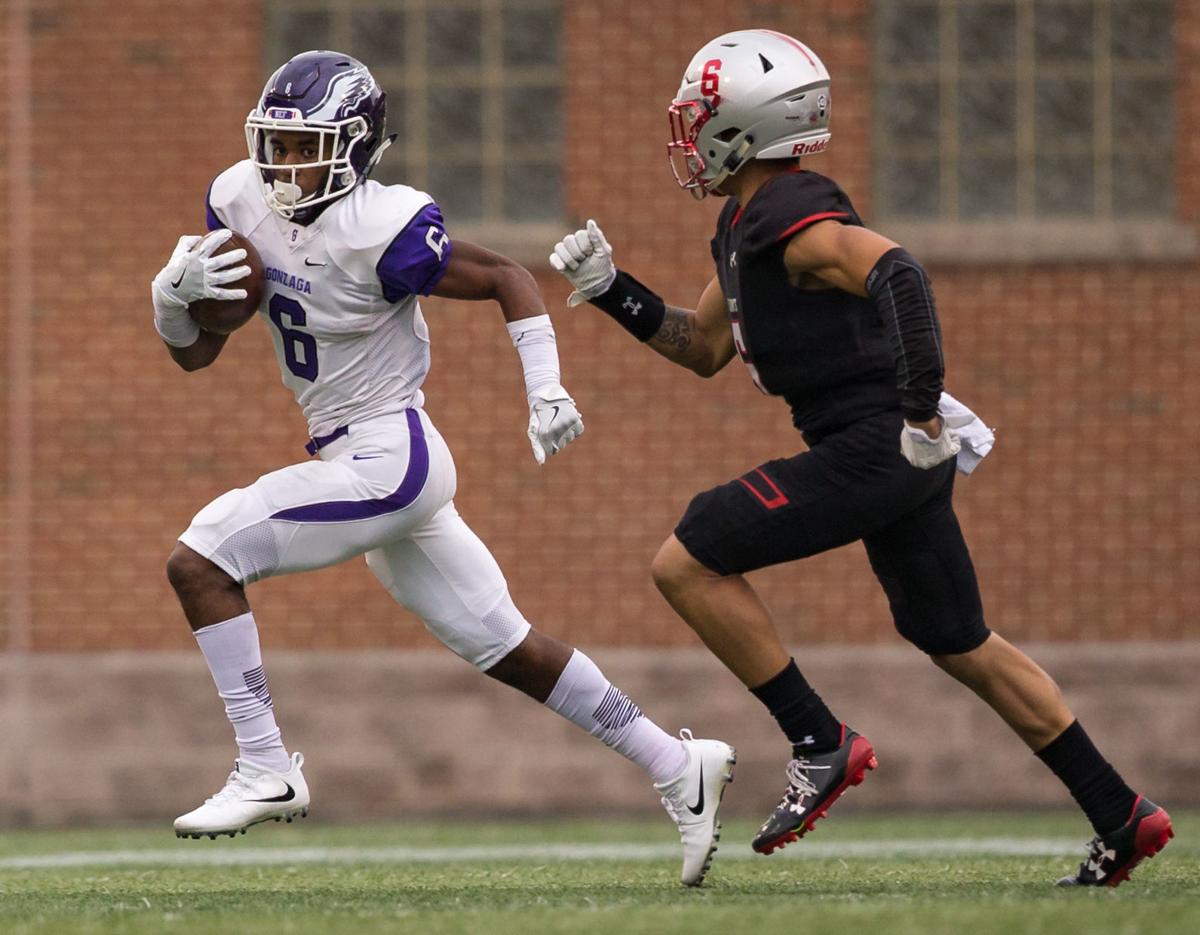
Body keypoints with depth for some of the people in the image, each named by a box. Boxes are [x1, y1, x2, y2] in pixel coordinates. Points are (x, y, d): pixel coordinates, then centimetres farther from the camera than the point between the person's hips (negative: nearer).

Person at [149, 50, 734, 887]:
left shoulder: (381, 232, -21)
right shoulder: (242, 206, 1)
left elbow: (507, 277, -8)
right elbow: (195, 352, 8)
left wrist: (547, 392, -14)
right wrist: (175, 293, -13)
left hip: (389, 459, -8)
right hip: (359, 462, 8)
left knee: (201, 560, -13)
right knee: (503, 648, 14)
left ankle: (266, 771, -7)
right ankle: (676, 766, 22)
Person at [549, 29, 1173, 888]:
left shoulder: (793, 222, -16)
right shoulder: (746, 230, 15)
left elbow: (897, 271, -33)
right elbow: (704, 349, 26)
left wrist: (921, 411, -33)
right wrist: (611, 291, 17)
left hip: (874, 446, -10)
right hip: (898, 457, 10)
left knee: (688, 563, -9)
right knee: (957, 643, 16)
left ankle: (821, 745, -5)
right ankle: (1122, 818, 20)